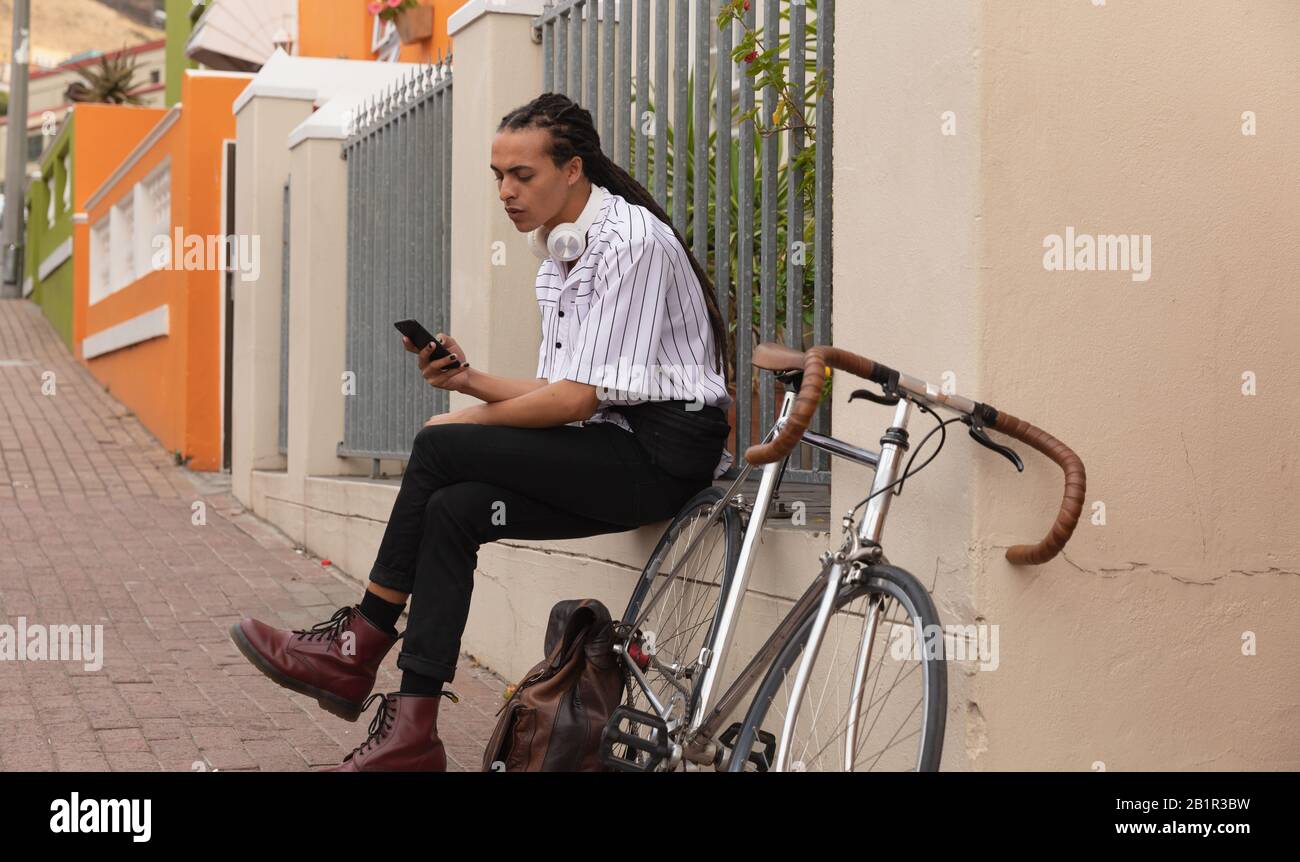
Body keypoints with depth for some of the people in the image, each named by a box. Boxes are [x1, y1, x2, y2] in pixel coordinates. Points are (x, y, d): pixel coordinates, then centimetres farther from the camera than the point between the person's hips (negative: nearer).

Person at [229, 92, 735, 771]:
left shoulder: (630, 242, -13)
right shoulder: (557, 256, 16)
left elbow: (577, 397, -18)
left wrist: (473, 420, -6)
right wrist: (470, 378, 1)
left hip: (664, 454, -9)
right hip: (614, 453, 9)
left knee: (440, 446, -17)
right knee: (451, 509, -12)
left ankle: (358, 648, -2)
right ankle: (413, 732, -13)